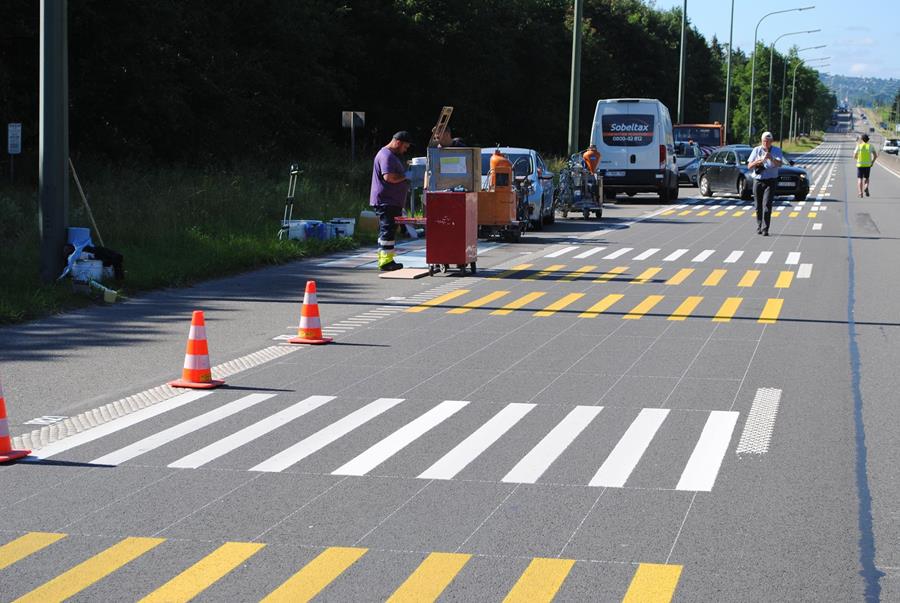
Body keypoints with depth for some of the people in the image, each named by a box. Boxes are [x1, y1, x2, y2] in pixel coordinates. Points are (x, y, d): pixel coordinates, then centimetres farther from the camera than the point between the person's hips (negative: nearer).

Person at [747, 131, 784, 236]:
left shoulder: (776, 151, 2)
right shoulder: (756, 151, 7)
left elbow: (779, 164, -14)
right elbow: (749, 166, 4)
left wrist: (771, 158, -33)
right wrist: (758, 161, -15)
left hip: (770, 181, -2)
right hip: (758, 181, 2)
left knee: (767, 205, -13)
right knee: (758, 206, 7)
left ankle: (765, 229, -16)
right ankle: (759, 226, 23)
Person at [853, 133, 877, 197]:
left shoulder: (859, 146, -4)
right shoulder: (870, 146, 0)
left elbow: (854, 156, 0)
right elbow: (875, 156, -4)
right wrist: (872, 162, 9)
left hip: (860, 165, -1)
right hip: (868, 165, 1)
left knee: (860, 179, 7)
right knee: (866, 178, 16)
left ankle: (860, 192, -7)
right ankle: (866, 187, -13)